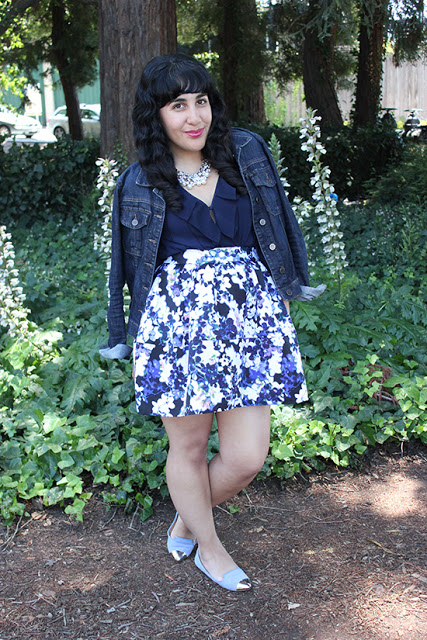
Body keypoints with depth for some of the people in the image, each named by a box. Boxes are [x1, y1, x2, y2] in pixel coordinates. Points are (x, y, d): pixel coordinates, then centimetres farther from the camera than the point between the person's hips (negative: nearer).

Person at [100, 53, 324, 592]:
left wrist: (293, 281, 20)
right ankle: (209, 548, 34)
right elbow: (128, 262, 12)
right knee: (188, 446, 8)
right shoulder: (140, 182, 3)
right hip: (178, 321, -1)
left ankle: (187, 518, 31)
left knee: (246, 457, -1)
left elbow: (279, 226, 18)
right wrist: (122, 336, 15)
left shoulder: (247, 154, 7)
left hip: (249, 317, 2)